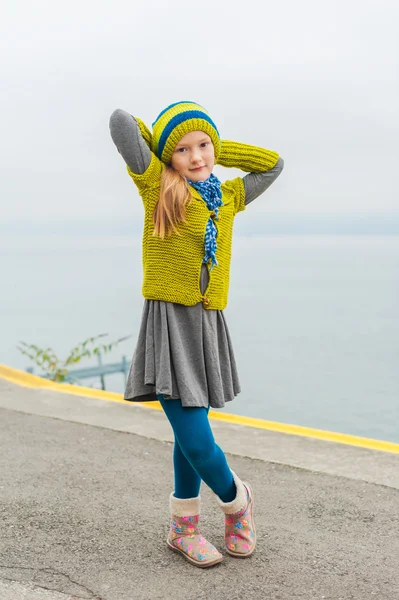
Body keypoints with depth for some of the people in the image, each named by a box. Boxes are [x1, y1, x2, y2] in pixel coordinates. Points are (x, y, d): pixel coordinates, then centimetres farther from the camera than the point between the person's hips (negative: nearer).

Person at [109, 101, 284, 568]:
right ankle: (236, 499, 22)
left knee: (190, 433, 13)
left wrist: (215, 149, 17)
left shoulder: (227, 198, 12)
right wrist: (160, 148, 7)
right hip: (168, 324, -5)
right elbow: (121, 121, -13)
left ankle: (182, 528, 30)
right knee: (197, 441, -8)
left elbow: (273, 164, 26)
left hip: (209, 325, 5)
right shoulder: (156, 187, -2)